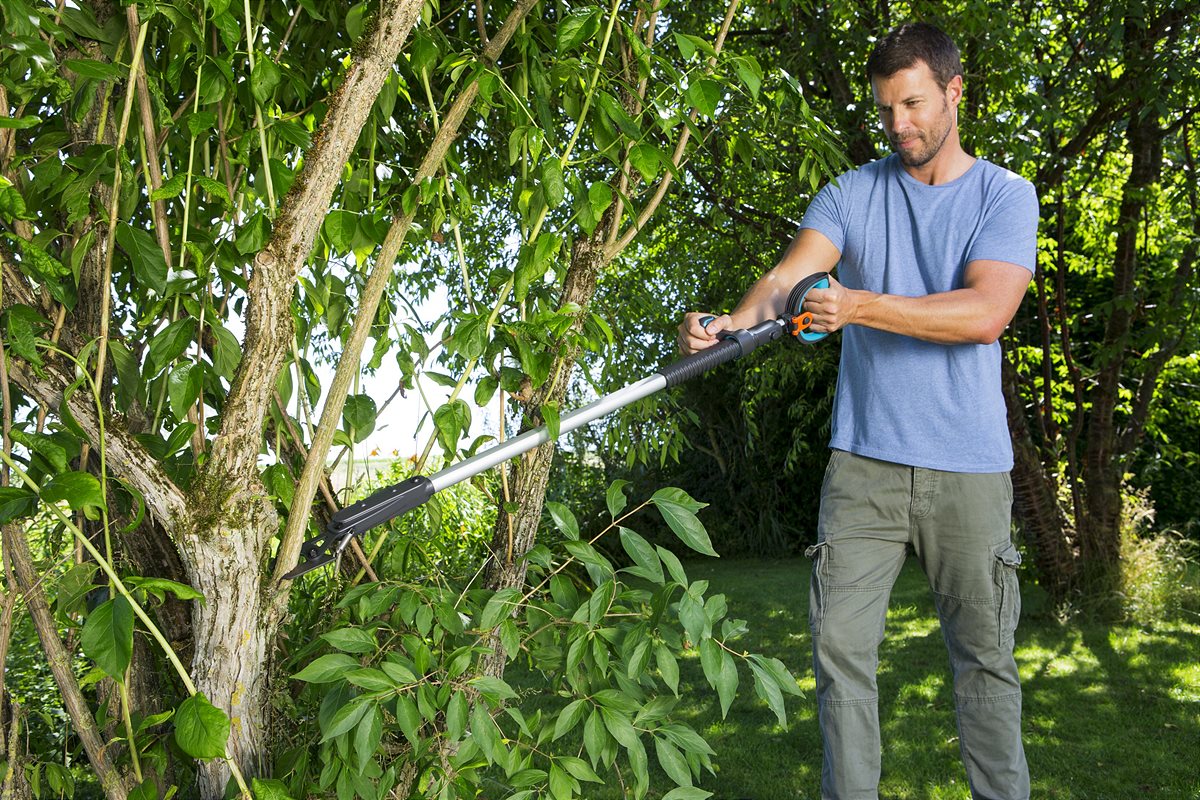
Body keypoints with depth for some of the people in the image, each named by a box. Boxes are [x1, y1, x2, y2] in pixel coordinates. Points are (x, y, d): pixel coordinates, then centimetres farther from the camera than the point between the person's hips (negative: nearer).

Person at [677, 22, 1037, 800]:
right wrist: (734, 319, -30)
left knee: (984, 653, 9)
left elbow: (986, 313, -14)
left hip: (969, 470, -1)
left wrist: (861, 306, -25)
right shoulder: (851, 193, 8)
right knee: (841, 646, 0)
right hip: (865, 464, 1)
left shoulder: (1005, 195, 2)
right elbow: (789, 273, -9)